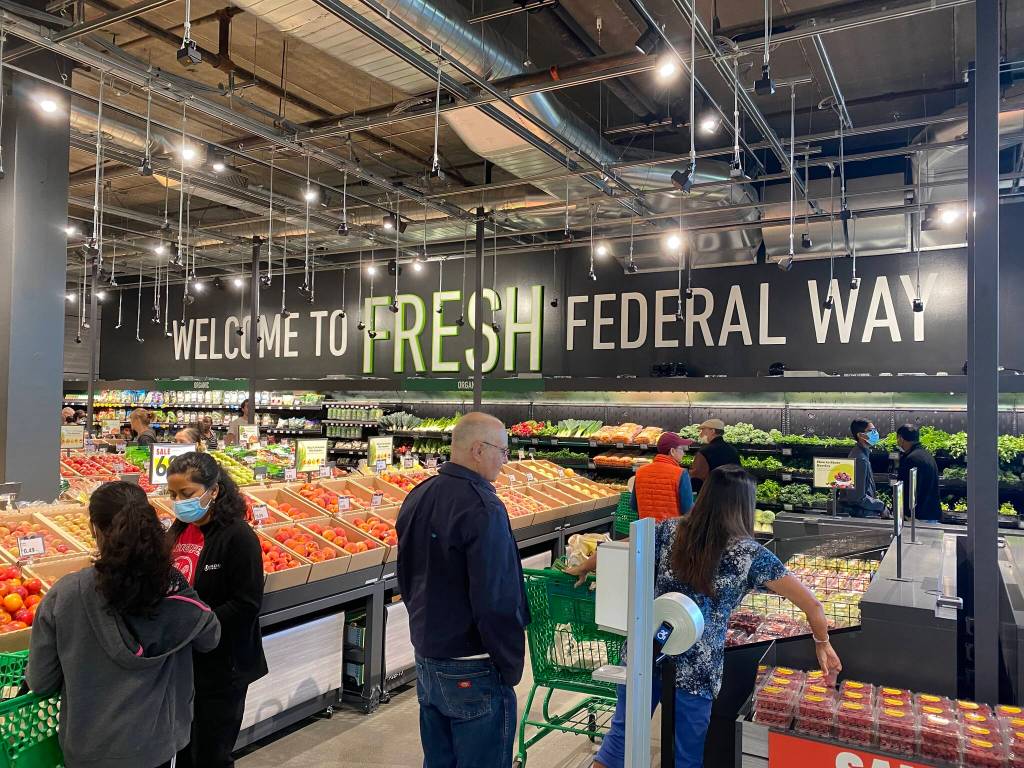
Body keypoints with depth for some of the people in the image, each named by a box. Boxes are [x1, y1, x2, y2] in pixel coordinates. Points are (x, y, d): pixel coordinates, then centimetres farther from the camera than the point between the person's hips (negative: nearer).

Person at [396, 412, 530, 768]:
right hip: (472, 671, -8)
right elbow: (497, 602, -25)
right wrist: (510, 667, -13)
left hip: (426, 660, 8)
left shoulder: (417, 497, 4)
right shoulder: (482, 508, -23)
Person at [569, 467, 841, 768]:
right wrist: (822, 643, 13)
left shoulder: (670, 530, 0)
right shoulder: (750, 553, -7)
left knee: (622, 732, 19)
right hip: (696, 671, -2)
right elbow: (811, 604, -5)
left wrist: (582, 569, 27)